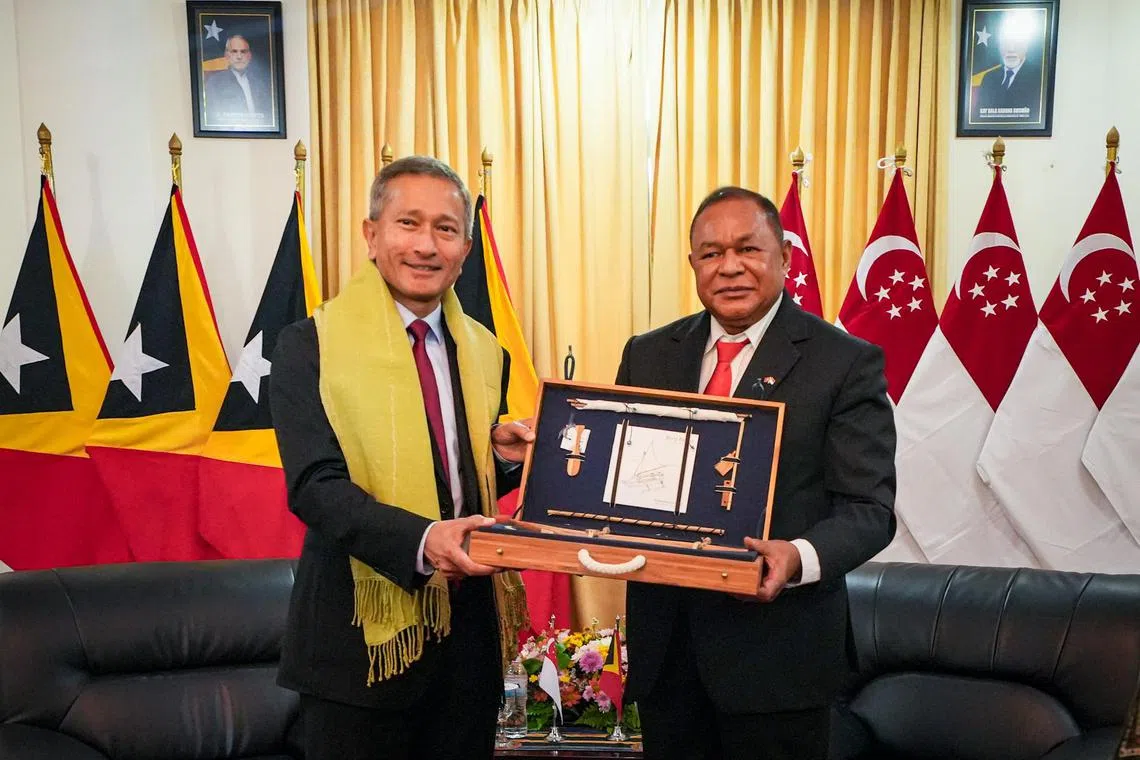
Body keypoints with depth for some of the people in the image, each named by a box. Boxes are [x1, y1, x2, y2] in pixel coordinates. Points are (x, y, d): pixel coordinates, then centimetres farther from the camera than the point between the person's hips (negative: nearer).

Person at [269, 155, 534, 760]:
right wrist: (421, 541, -33)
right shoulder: (309, 346, -8)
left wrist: (504, 455, -4)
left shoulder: (484, 353, 8)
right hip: (362, 635, -4)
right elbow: (314, 486, -18)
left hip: (470, 628, 5)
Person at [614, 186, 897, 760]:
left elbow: (868, 507, -9)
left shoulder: (846, 363, -6)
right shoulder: (647, 354, 7)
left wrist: (800, 557, -28)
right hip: (662, 641, 4)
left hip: (776, 646, -4)